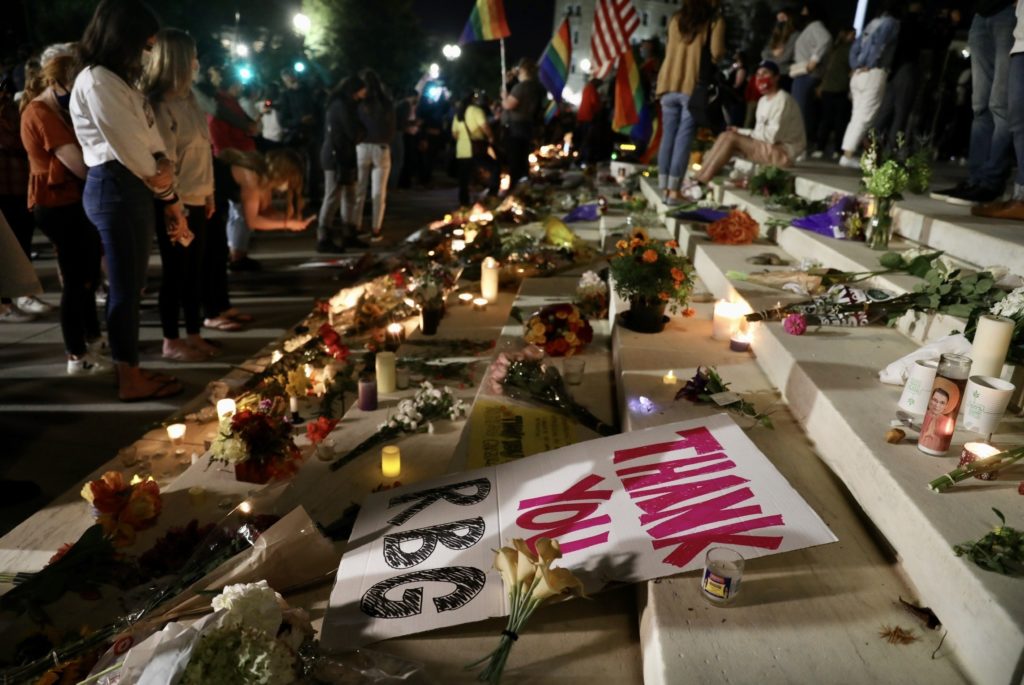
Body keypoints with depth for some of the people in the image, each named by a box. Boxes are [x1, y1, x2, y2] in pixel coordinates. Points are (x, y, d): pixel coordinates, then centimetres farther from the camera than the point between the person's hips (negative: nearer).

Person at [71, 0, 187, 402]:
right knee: (125, 286, -5)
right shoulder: (96, 81, -11)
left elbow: (147, 141, 13)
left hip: (132, 189, 10)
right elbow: (126, 145, -14)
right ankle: (129, 381, 4)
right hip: (115, 189, -10)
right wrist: (157, 175, 4)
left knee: (132, 284, 12)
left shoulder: (117, 81, 20)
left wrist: (168, 193, 3)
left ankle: (131, 370, 22)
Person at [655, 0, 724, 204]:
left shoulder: (675, 20, 14)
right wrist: (721, 51, 13)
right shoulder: (714, 22, 1)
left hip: (669, 85, 4)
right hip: (693, 87, -4)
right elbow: (717, 53, -8)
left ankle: (664, 188, 3)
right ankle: (674, 190, -7)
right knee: (683, 139, -4)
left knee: (668, 137, 6)